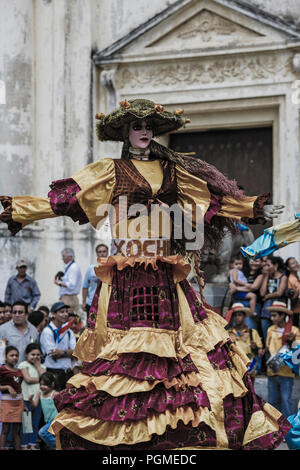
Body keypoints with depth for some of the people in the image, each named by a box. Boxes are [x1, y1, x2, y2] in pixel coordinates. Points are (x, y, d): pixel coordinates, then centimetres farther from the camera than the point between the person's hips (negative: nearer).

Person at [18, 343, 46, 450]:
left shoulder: (41, 366, 14)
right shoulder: (24, 365, -2)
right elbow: (28, 379, -14)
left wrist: (38, 365, -1)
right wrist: (39, 379, -4)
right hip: (26, 398, -5)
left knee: (35, 423, 9)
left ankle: (32, 445, 16)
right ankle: (24, 445, 4)